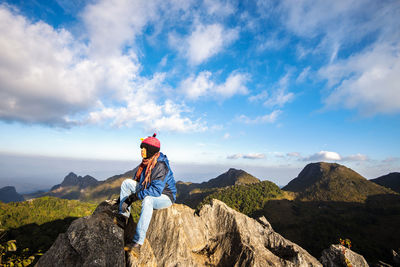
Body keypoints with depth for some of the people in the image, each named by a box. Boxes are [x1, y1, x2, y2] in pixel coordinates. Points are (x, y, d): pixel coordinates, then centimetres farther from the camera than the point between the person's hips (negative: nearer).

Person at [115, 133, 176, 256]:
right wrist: (124, 196, 11)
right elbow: (137, 179, 14)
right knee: (126, 182, -1)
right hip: (149, 192, 9)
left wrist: (135, 196, -29)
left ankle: (137, 243, -36)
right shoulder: (146, 162, 1)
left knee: (147, 200, -40)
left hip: (165, 197, -8)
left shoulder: (161, 166, -25)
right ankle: (123, 216, -2)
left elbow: (156, 190, -32)